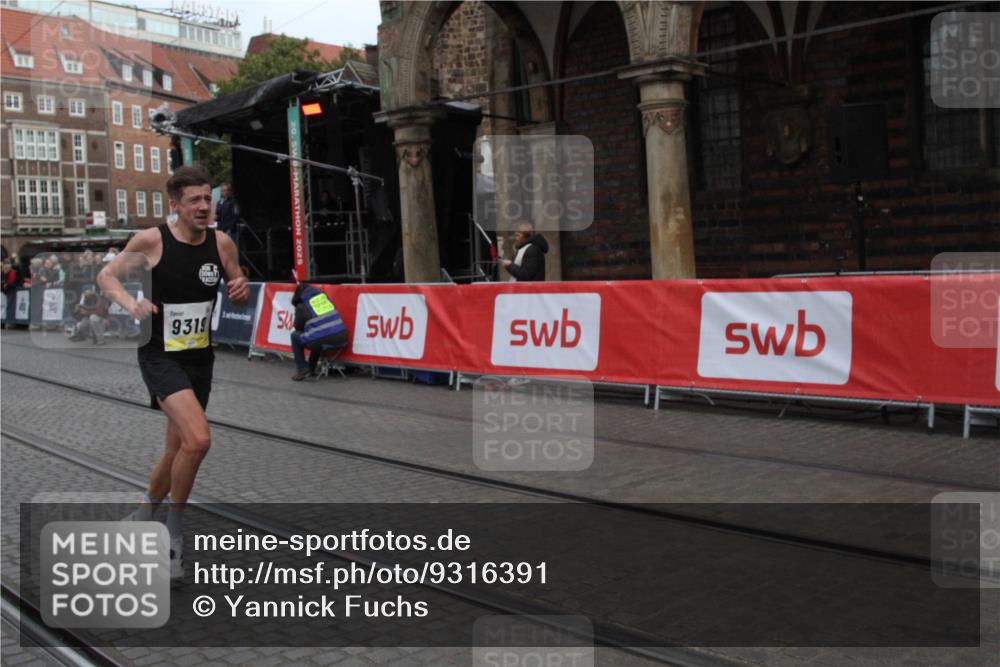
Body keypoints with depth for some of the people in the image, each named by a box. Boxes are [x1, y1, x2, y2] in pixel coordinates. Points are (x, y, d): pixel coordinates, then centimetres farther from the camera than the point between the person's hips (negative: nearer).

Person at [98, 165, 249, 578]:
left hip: (200, 357, 5)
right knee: (198, 440, -24)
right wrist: (130, 303, -20)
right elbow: (106, 276, 0)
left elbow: (237, 291, 11)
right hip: (161, 355, -5)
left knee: (177, 450, 16)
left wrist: (241, 290, -13)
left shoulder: (221, 243, -1)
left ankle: (143, 516, 41)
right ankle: (174, 532, -2)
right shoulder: (151, 240, -11)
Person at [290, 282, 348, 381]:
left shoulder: (302, 306, 2)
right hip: (341, 339, 6)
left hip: (323, 342, -6)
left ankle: (303, 370, 16)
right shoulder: (323, 295, 16)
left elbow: (298, 327, 14)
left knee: (295, 336, 20)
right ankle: (311, 369, 43)